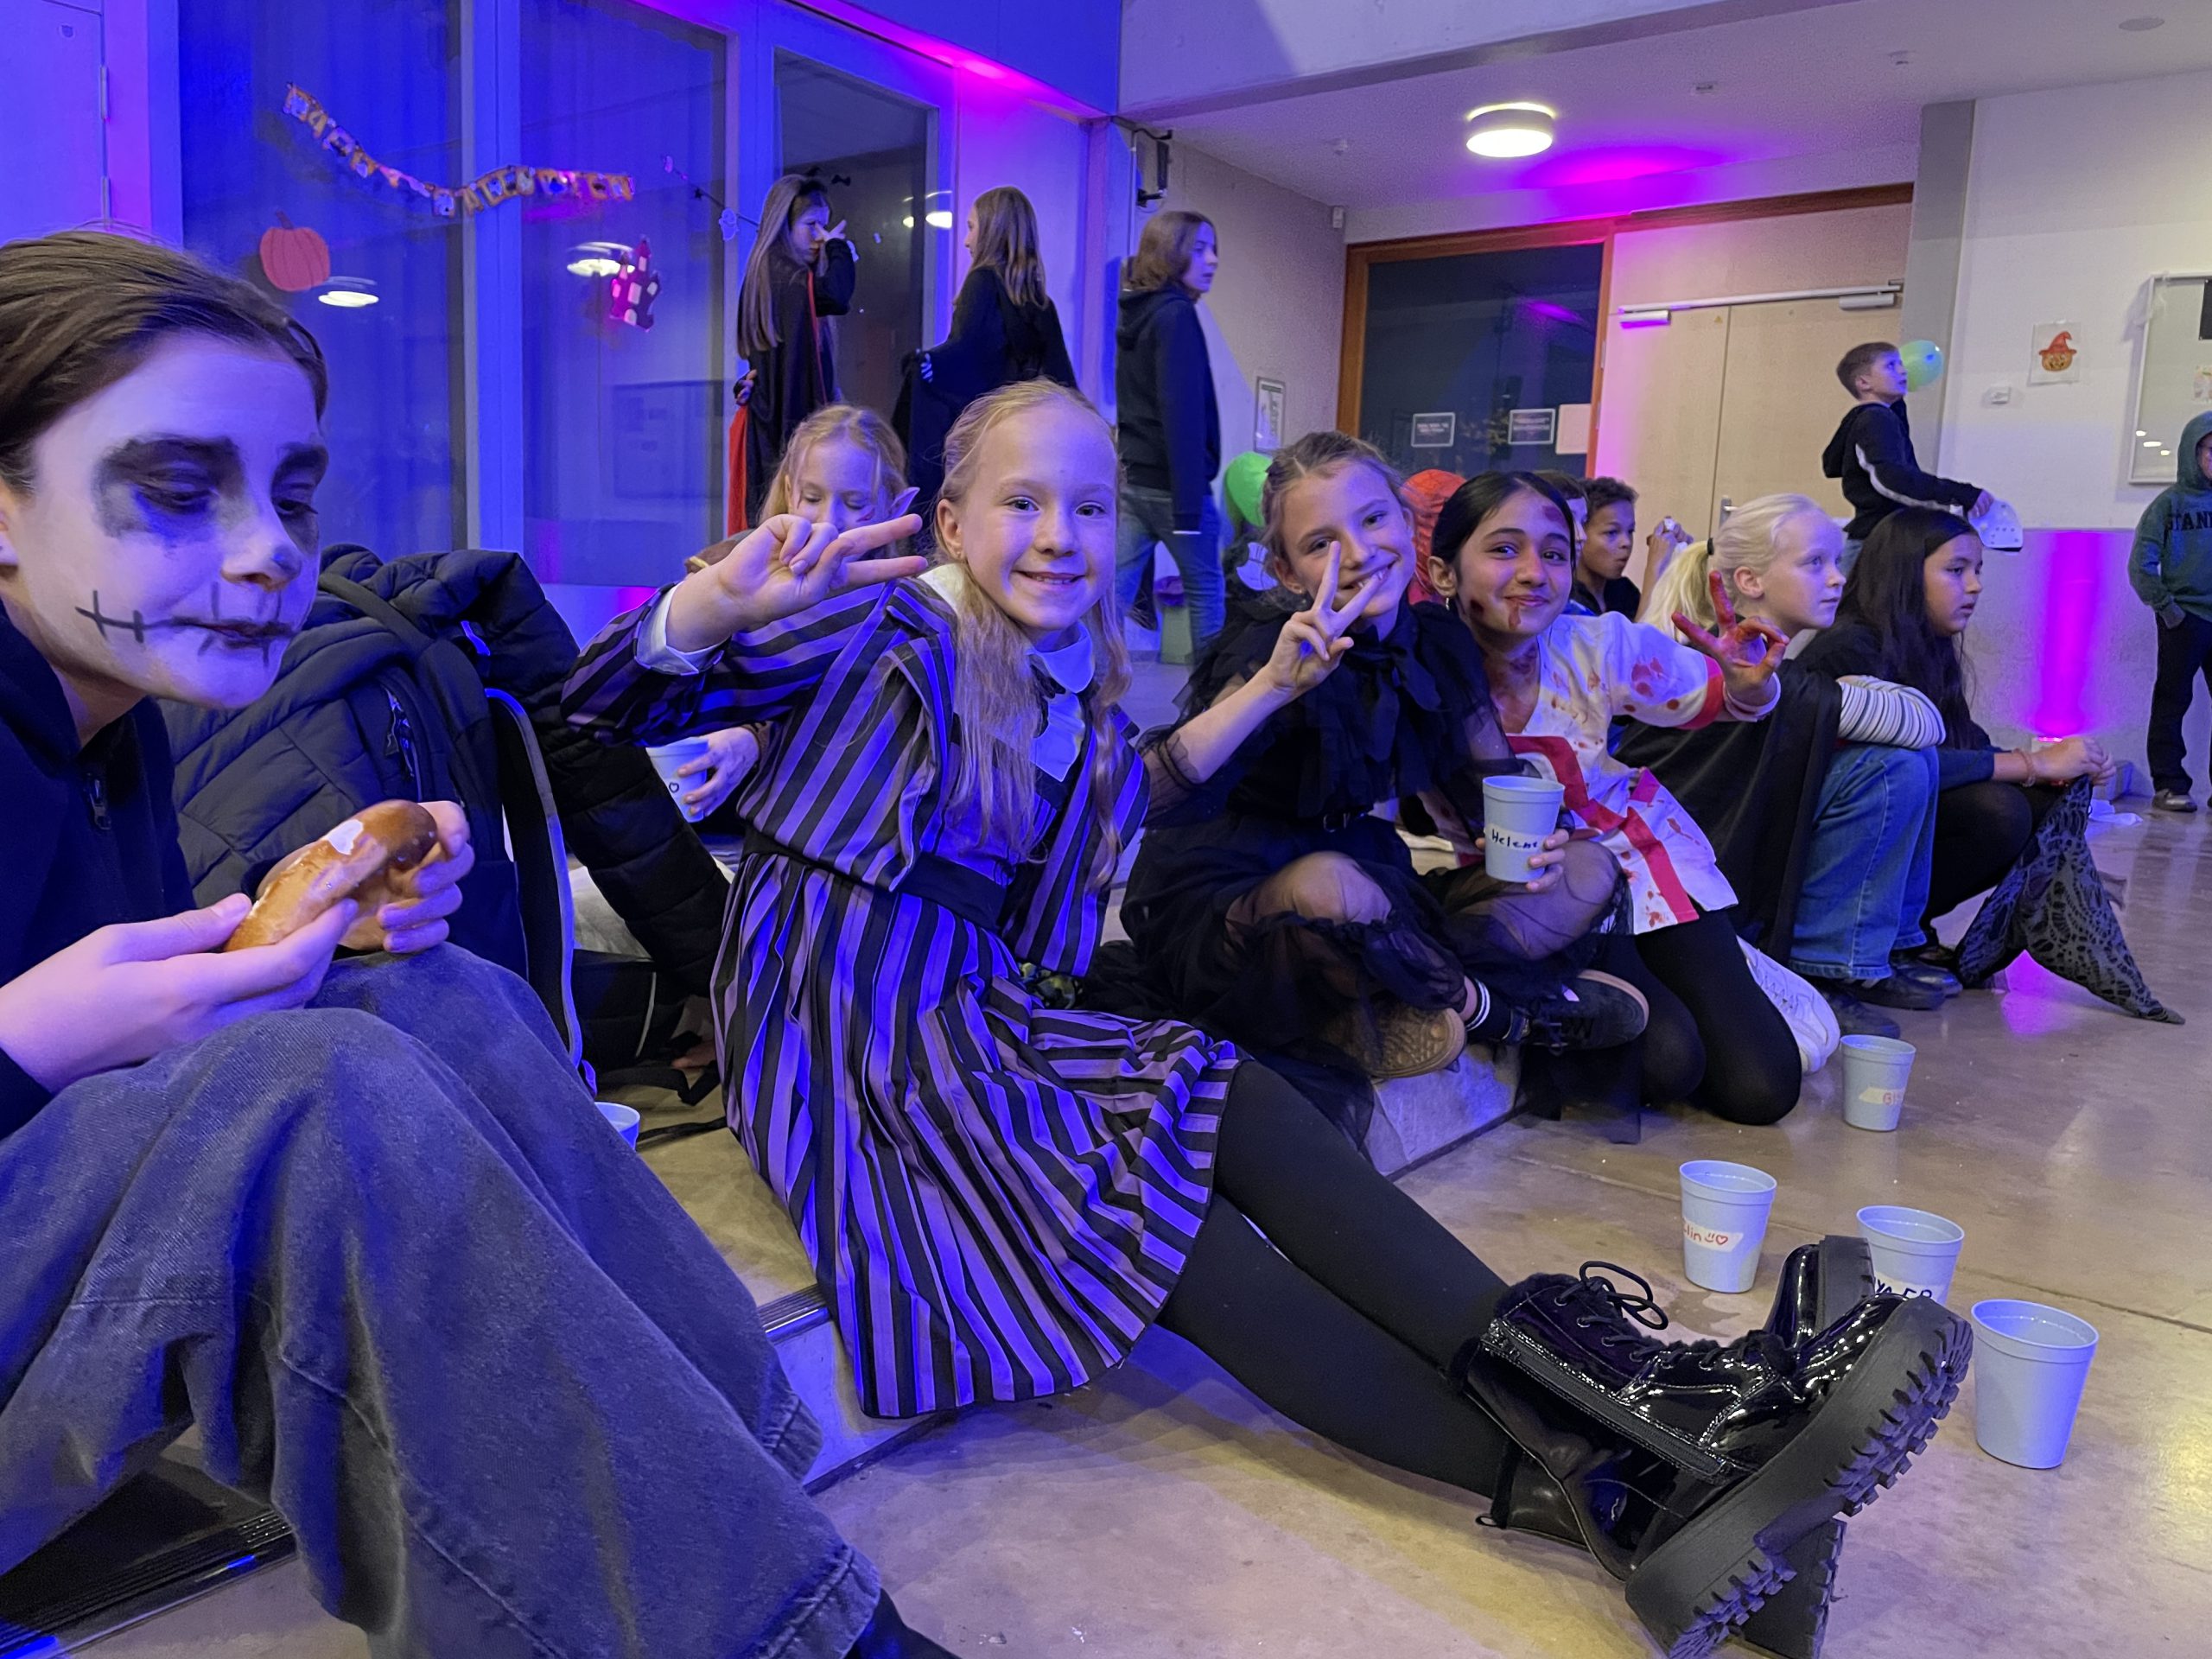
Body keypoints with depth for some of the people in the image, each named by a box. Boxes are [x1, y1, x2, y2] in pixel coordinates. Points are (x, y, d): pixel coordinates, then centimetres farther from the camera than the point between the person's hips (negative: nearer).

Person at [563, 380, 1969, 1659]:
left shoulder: (1069, 681, 12)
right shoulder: (886, 631, -7)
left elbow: (1127, 791, 30)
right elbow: (615, 703, -11)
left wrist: (1272, 686, 19)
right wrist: (729, 598, -34)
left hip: (984, 1003, 6)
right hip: (848, 1025, -6)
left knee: (1245, 1112, -19)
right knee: (1148, 1208, -25)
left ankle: (1617, 1403, -27)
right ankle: (1580, 1485, -30)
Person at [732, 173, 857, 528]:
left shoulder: (770, 270, 19)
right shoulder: (782, 272, -11)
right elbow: (836, 296, -26)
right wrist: (839, 249, -10)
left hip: (771, 416, 10)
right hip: (791, 418, -10)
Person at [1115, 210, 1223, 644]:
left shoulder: (1137, 314, 15)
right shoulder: (1176, 315, -12)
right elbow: (1182, 414, -20)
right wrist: (1189, 502, -22)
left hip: (1131, 478, 7)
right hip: (1169, 482, -7)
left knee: (1113, 594, 3)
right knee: (1205, 591, 7)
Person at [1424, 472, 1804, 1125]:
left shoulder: (1602, 647, -21)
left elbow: (1712, 698, -3)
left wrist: (1749, 684, -27)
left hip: (1638, 856, 2)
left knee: (1760, 1089, -1)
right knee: (1668, 1061, -20)